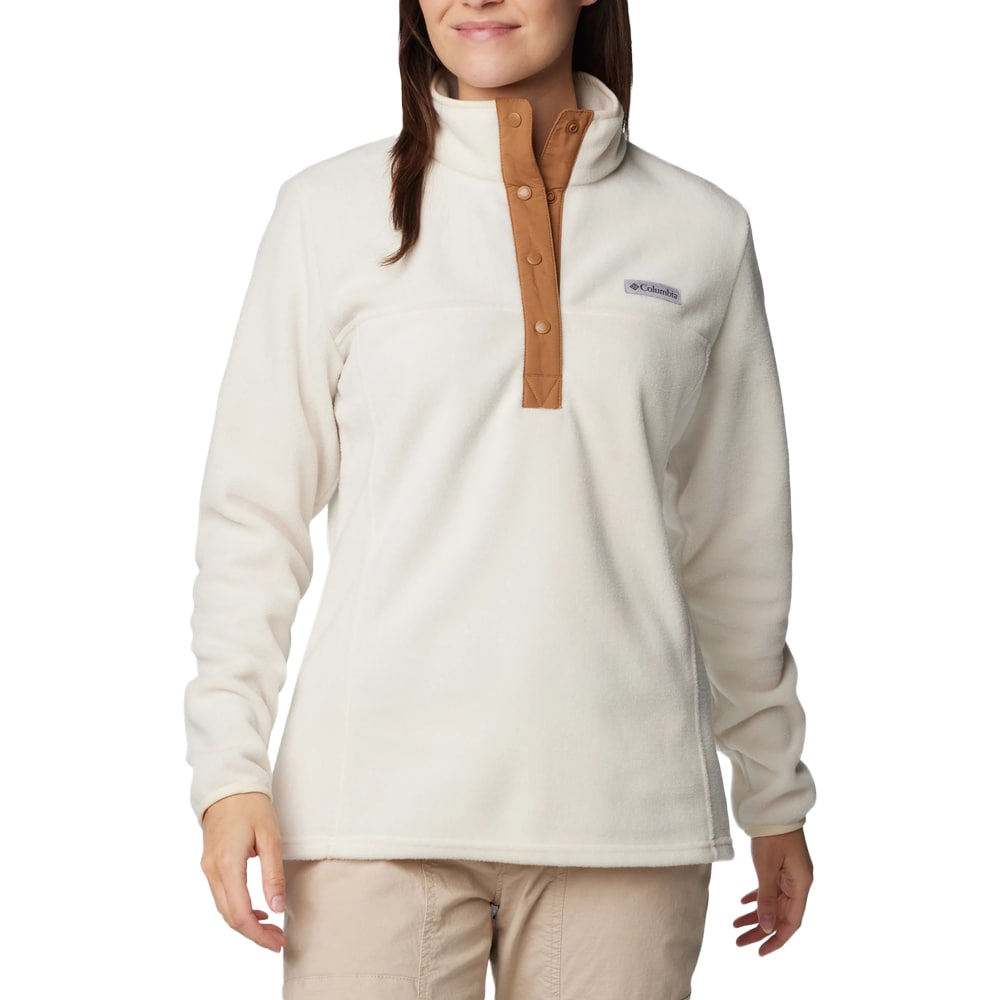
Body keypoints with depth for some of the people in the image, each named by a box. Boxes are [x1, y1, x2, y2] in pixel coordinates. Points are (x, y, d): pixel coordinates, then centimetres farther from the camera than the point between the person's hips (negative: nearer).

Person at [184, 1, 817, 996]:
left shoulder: (701, 231, 9)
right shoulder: (330, 212, 5)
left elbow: (737, 543, 14)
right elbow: (252, 513, 5)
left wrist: (774, 792, 18)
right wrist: (230, 767, -3)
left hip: (625, 799, 1)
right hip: (379, 799, -1)